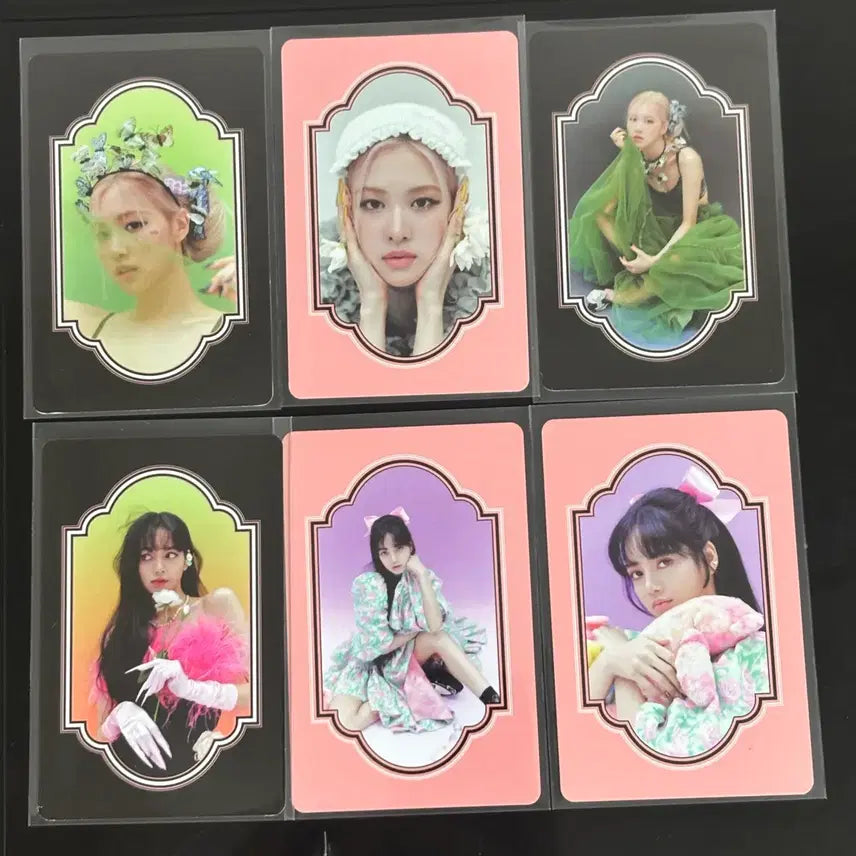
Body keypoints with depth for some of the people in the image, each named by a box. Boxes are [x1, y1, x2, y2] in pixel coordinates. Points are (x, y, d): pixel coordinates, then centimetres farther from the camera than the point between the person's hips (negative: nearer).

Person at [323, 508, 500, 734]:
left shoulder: (422, 576, -12)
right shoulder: (366, 584, -23)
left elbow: (435, 626, -28)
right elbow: (380, 643, -21)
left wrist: (422, 575, -30)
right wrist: (418, 630, -12)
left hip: (408, 654, 2)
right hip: (372, 660, -1)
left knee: (439, 637, -31)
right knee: (347, 719, -28)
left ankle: (492, 698, -25)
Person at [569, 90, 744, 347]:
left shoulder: (687, 158, -26)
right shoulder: (636, 153, -11)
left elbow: (688, 223, -23)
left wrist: (656, 260, -35)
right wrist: (624, 155, -21)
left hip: (693, 229, -5)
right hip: (656, 227, 5)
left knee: (683, 262, -41)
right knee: (601, 210, -20)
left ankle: (620, 294, -19)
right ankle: (643, 276, -17)